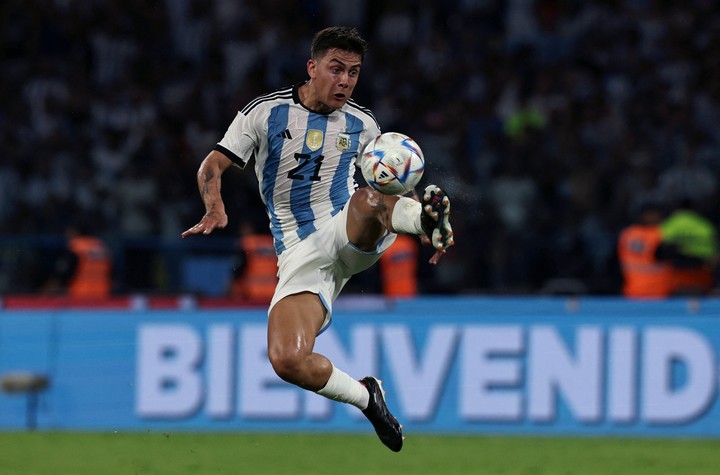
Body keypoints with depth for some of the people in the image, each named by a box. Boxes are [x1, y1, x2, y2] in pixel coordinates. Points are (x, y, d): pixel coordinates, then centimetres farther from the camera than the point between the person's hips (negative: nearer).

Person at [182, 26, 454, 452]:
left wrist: (428, 223, 9)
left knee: (368, 199, -36)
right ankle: (366, 396, 0)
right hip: (300, 254, -1)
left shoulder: (363, 124, 11)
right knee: (286, 360, -22)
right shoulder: (266, 112, 2)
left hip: (351, 234, 1)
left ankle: (428, 219, -63)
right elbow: (213, 165, 2)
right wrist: (216, 208, -19)